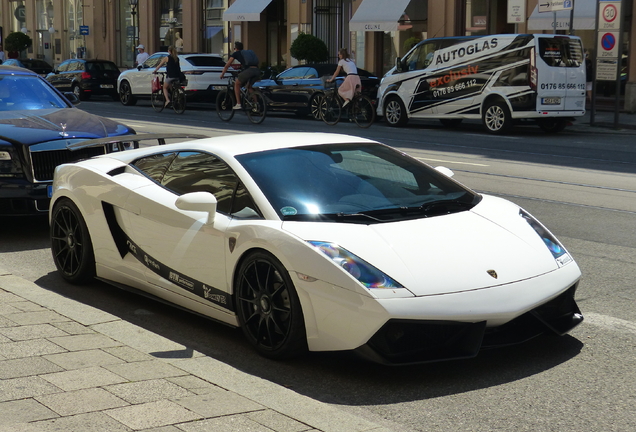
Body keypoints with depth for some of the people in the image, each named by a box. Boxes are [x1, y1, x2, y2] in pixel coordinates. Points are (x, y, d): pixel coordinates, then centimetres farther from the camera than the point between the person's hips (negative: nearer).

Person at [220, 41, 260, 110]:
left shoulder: (236, 53, 17)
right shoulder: (249, 52, 33)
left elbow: (227, 65, 22)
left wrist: (222, 74, 35)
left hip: (248, 70, -5)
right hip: (257, 71, 6)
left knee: (237, 85, 16)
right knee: (249, 87, 28)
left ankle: (238, 104, 8)